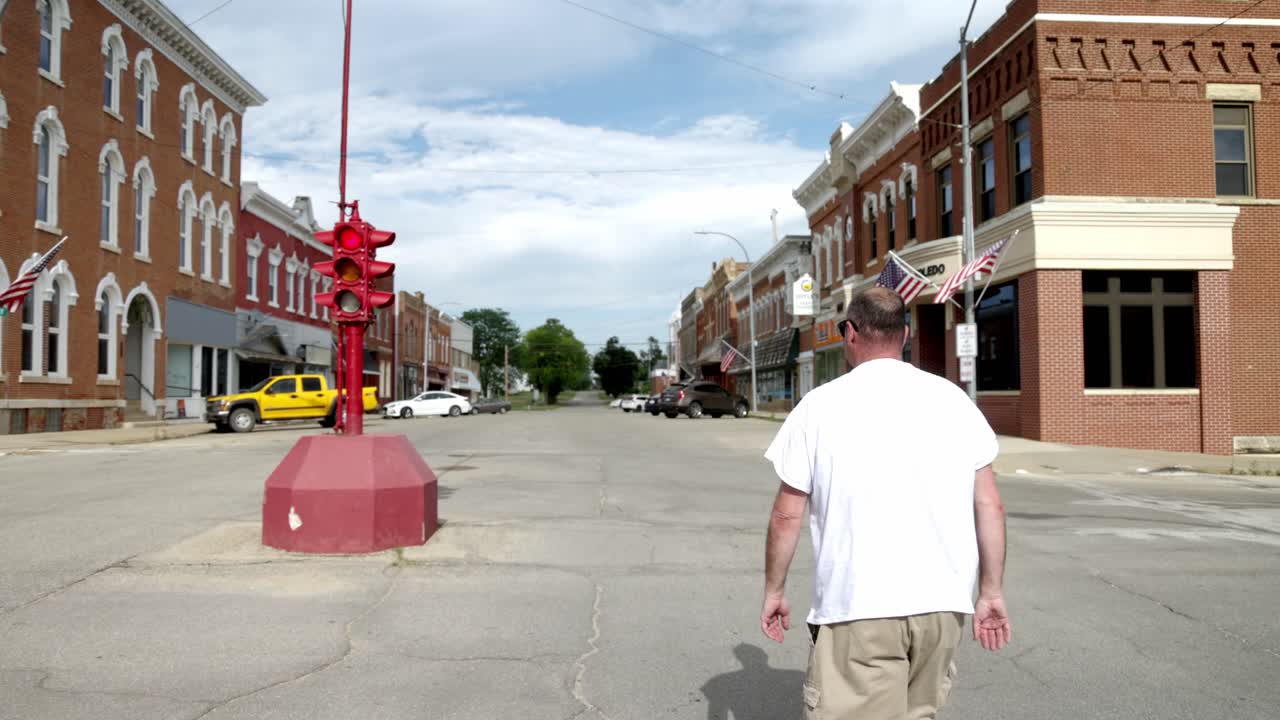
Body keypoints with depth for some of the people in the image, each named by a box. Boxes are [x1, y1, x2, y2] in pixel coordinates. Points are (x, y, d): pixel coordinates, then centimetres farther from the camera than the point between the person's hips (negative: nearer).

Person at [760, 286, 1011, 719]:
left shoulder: (820, 406, -3)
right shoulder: (953, 400, 5)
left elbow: (787, 514, -1)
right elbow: (989, 505, 4)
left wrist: (774, 591, 10)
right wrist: (992, 591, 12)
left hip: (857, 605, -4)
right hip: (943, 602, 5)